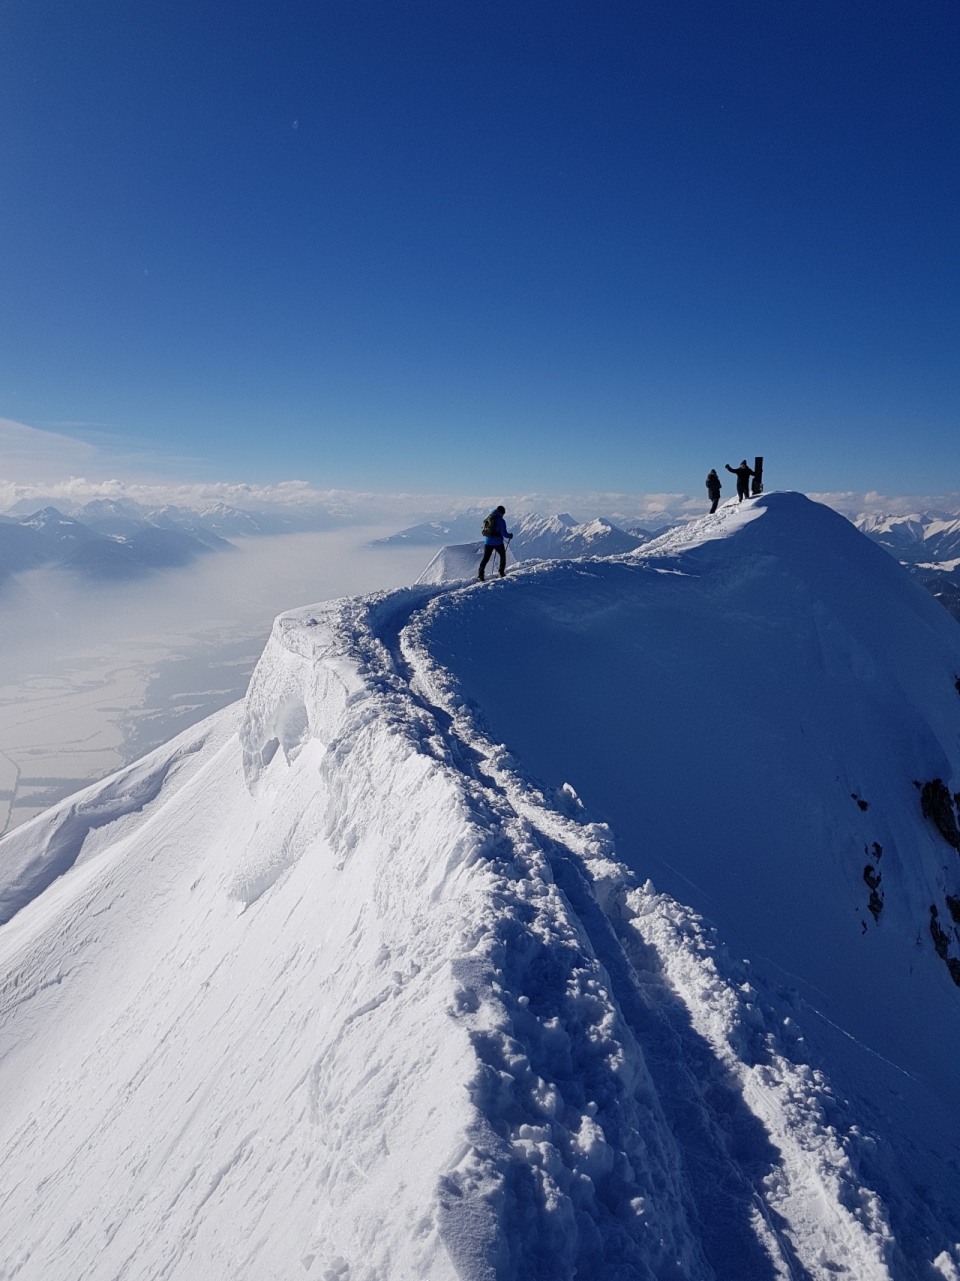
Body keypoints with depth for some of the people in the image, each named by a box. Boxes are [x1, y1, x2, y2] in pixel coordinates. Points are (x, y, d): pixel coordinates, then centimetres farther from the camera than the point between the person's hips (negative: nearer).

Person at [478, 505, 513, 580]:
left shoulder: (488, 518, 7)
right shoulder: (501, 520, -11)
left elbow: (484, 530, 14)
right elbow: (503, 533, -13)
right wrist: (510, 536, 5)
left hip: (488, 542, 4)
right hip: (497, 542, -4)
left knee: (485, 558, 8)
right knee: (502, 555, 19)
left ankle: (480, 574, -2)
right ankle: (501, 573, 19)